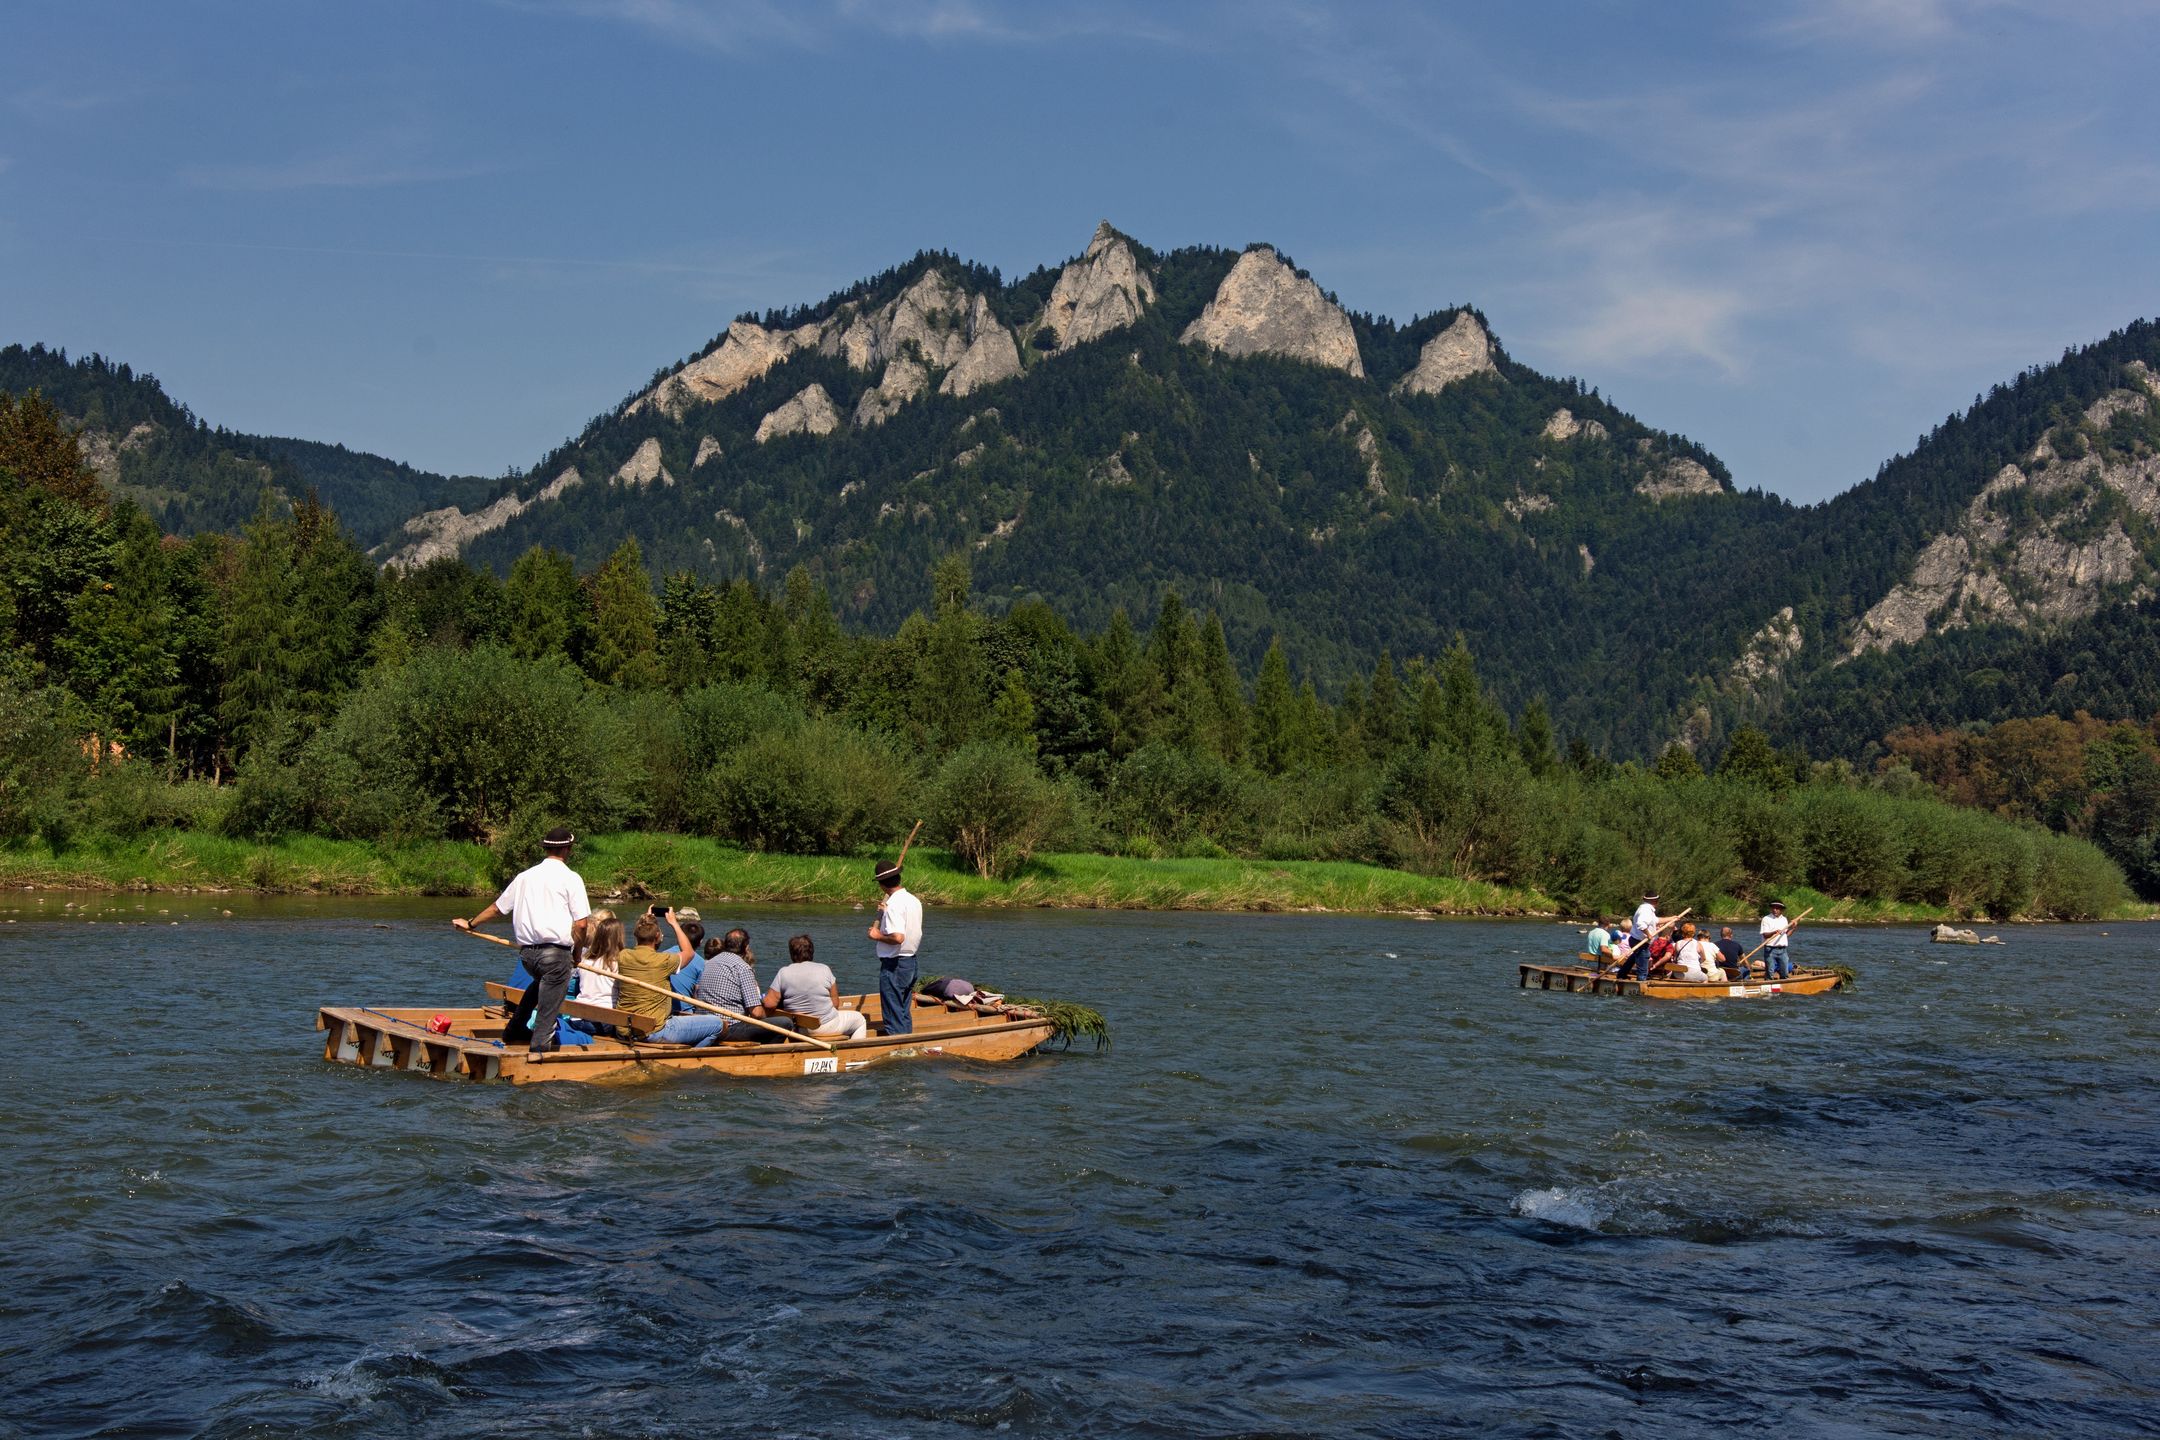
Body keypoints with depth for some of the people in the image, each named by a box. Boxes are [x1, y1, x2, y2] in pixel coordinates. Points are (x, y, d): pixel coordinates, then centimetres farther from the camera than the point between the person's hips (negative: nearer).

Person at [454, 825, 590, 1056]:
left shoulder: (525, 876, 11)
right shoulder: (571, 878, -5)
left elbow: (497, 908, 21)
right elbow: (581, 924, -11)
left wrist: (470, 924, 37)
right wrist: (577, 952, 4)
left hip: (526, 951, 6)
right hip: (556, 952, -6)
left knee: (540, 983, 33)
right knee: (549, 1004, 1)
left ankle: (515, 1030, 37)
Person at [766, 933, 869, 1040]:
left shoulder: (783, 973, -9)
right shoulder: (824, 969, -10)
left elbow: (769, 1003, -11)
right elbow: (835, 1004, -6)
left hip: (798, 1030, 3)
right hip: (826, 1026, -3)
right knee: (859, 1019, 23)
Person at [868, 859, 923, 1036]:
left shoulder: (894, 904, -21)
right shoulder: (914, 901, 7)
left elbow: (897, 937, -31)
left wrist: (878, 936, -14)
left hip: (894, 964, -9)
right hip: (911, 962, 9)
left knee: (893, 1017, -1)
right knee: (905, 1014, 17)